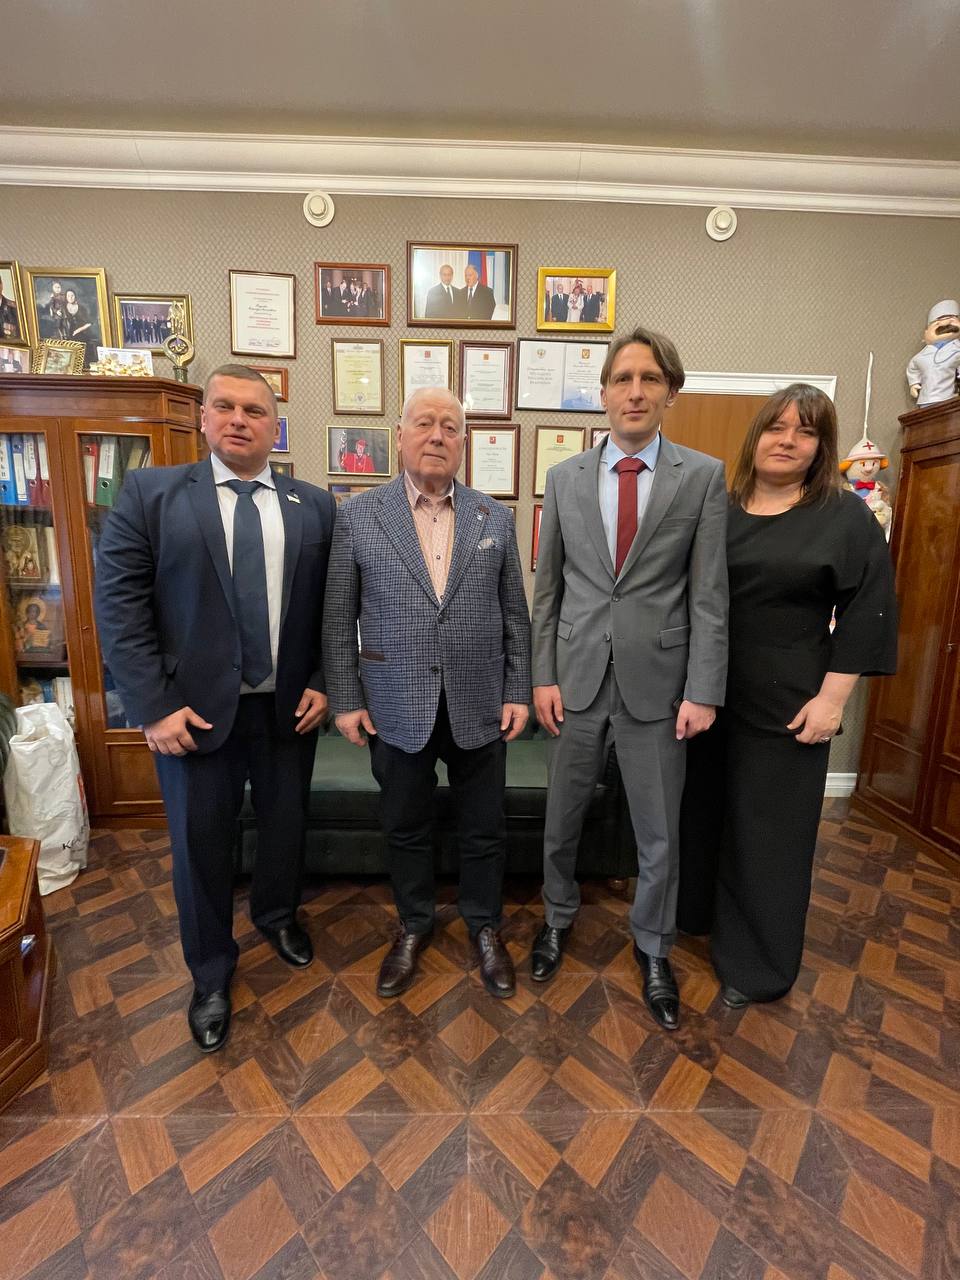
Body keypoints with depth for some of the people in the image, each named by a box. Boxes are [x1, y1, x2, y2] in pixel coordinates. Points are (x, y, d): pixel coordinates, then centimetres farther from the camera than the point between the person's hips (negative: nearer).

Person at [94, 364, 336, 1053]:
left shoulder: (315, 506, 3)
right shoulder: (150, 492, -2)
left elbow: (333, 607, 4)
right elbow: (119, 603, -7)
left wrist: (322, 684, -4)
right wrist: (154, 707, -13)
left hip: (290, 707, 2)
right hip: (194, 712, -1)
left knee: (286, 826, 19)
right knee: (201, 846, 13)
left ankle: (277, 914, 50)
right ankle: (211, 974, 40)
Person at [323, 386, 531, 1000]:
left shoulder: (495, 518, 3)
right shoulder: (358, 515, -2)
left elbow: (515, 614, 5)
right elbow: (339, 618, 0)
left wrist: (518, 692, 1)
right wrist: (345, 699, -2)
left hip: (479, 707, 1)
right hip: (398, 709, 0)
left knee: (485, 829, 15)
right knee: (406, 828, 17)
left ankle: (484, 925, 42)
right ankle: (414, 926, 43)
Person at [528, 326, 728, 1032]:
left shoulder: (703, 476, -1)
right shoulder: (565, 477, 4)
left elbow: (709, 594, -3)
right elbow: (547, 587, 4)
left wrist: (702, 691, -7)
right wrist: (544, 675, 0)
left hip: (657, 680, -1)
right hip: (577, 677, 2)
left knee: (659, 832, 13)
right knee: (563, 817, 17)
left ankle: (653, 947, 40)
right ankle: (559, 916, 45)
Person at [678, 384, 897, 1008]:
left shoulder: (847, 517, -2)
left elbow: (866, 613, -5)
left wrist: (831, 698, -12)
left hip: (786, 702, -3)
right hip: (705, 693, 3)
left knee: (768, 830, 9)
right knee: (702, 809, 15)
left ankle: (755, 963, 29)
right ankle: (694, 910, 40)